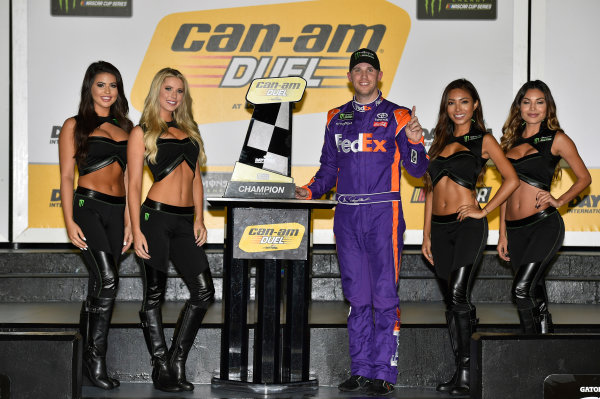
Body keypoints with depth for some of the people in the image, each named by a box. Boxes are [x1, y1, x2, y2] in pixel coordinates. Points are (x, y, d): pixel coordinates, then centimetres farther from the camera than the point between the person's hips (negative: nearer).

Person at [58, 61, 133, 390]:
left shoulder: (124, 127, 17)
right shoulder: (75, 126, 3)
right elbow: (66, 177, -1)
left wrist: (128, 221, 13)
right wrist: (70, 222, -9)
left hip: (116, 211, 5)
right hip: (88, 207, -5)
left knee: (99, 285, 7)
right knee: (107, 280, -18)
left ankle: (87, 356, 15)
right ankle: (96, 360, -12)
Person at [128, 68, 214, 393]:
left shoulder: (188, 131, 18)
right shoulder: (142, 132, 2)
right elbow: (134, 184, -3)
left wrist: (198, 219, 7)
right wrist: (136, 231, -10)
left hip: (184, 221, 6)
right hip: (156, 217, -6)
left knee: (203, 292, -2)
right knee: (154, 295, 1)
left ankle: (176, 363, 9)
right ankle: (161, 369, 9)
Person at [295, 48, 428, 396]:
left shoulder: (397, 117, 3)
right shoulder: (337, 119, 14)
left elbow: (417, 169, -1)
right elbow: (329, 168, 20)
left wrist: (414, 143, -19)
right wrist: (310, 191, 3)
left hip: (383, 213, -4)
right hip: (347, 214, 4)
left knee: (384, 295, -5)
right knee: (356, 296, 7)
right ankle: (361, 369, 13)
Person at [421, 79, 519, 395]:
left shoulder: (483, 140, 3)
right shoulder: (440, 141, 17)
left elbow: (511, 179, -5)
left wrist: (483, 211, -9)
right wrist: (427, 234, 13)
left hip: (468, 226, -6)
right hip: (440, 228, 6)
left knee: (458, 296, -16)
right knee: (451, 302, 7)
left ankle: (464, 376, -12)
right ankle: (458, 372, 13)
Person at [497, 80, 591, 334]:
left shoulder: (556, 139, 1)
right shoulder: (511, 141, 14)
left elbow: (584, 178, 7)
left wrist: (559, 201, -7)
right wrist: (503, 234, 12)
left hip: (544, 225, -5)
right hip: (515, 229, 5)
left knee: (522, 289, -18)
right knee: (535, 294, 9)